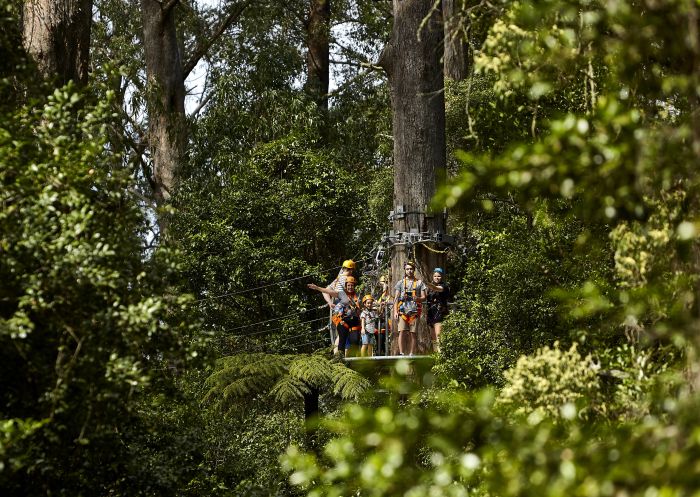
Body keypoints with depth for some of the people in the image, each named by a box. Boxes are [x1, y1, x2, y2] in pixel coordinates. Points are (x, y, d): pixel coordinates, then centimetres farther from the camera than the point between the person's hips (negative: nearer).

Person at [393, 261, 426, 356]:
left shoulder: (419, 283, 14)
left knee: (412, 334, -1)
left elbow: (424, 298, 9)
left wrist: (418, 298, -15)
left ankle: (411, 354, 1)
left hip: (414, 312, 0)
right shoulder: (400, 283, 14)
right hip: (402, 311, 0)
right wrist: (395, 312, -2)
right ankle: (401, 354, -12)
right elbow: (396, 298, 10)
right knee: (402, 332, -11)